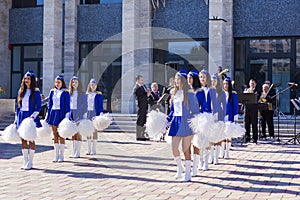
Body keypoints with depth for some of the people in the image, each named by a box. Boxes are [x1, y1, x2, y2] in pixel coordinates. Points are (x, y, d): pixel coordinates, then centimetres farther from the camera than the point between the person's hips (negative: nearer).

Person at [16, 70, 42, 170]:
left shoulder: (36, 92, -4)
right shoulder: (21, 91, 11)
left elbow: (38, 107, -6)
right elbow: (18, 106, 15)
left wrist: (33, 116, -19)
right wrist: (16, 119, 12)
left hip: (31, 117, -5)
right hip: (21, 116, 5)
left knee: (31, 140, 1)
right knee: (23, 140, 6)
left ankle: (30, 163, 7)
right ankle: (25, 162, 14)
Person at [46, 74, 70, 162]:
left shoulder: (65, 92, -3)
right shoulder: (52, 91, 10)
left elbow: (67, 105, -4)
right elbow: (49, 104, 13)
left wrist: (67, 117, -11)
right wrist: (47, 116, 10)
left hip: (61, 114, -4)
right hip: (53, 114, 4)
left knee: (61, 136, 0)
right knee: (55, 136, 8)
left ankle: (61, 156, 8)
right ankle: (56, 156, 15)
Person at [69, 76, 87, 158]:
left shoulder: (82, 93, -1)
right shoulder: (69, 93, 9)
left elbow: (84, 105, -1)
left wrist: (84, 115, -7)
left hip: (79, 114, -4)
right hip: (71, 113, 4)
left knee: (78, 133, -2)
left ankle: (77, 152, 3)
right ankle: (73, 152, 13)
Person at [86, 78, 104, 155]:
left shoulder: (98, 94, -2)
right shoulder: (87, 94, 10)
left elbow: (101, 106, -3)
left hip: (95, 113, -4)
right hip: (88, 113, 4)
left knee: (94, 131, -1)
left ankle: (93, 150, 6)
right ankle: (89, 149, 13)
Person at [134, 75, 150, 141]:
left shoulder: (143, 86, 15)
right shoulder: (136, 88, -12)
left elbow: (145, 94, 19)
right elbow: (138, 98, -20)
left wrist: (148, 92, -2)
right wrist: (147, 95, -22)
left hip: (145, 106, 9)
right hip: (141, 106, -9)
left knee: (144, 121, 13)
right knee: (140, 122, -3)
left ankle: (142, 135, 21)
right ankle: (138, 136, 3)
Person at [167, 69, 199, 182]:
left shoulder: (189, 93, -6)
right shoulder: (175, 93, 14)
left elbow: (195, 110, -7)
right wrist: (167, 119, 9)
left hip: (186, 122, -5)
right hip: (176, 122, 6)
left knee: (186, 149, 0)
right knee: (174, 148, -1)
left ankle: (188, 173, 13)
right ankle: (179, 168, 23)